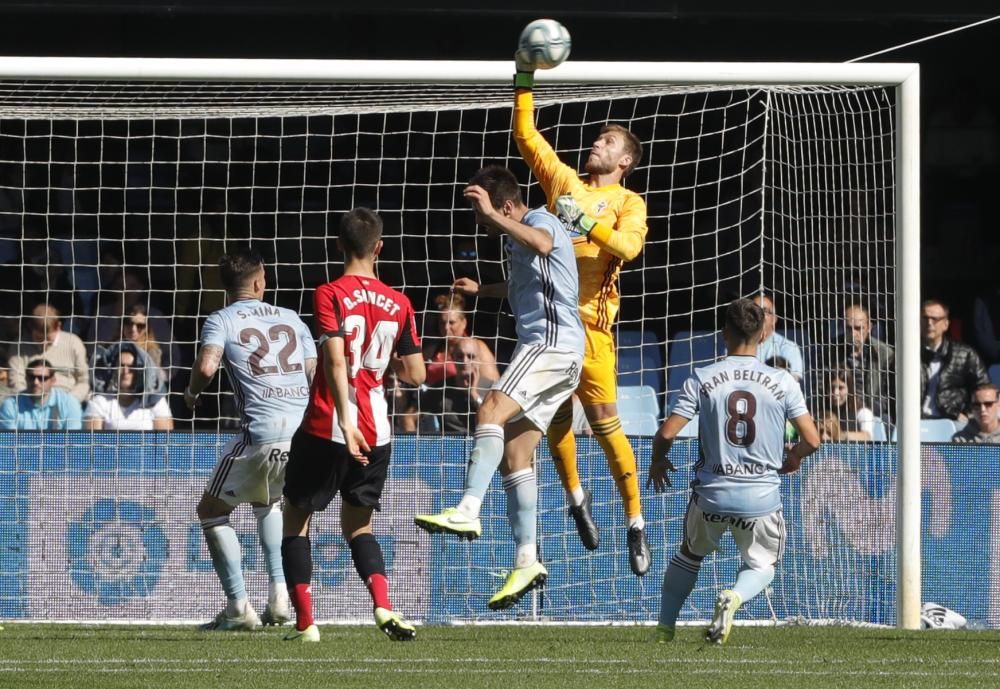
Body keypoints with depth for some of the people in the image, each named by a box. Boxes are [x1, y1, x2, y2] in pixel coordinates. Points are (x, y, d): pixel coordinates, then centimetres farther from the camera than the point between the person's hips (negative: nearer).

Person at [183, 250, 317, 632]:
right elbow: (316, 375, 15)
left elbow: (206, 366, -14)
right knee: (266, 501, 32)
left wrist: (192, 392, 6)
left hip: (263, 432, -5)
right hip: (308, 428, 5)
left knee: (212, 510, 13)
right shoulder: (291, 318, 18)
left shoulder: (220, 320, 4)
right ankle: (279, 595, 19)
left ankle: (239, 606, 3)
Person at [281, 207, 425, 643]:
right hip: (377, 433, 4)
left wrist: (345, 422, -24)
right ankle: (383, 604, -7)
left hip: (327, 426, -4)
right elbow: (415, 375, 6)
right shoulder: (398, 304, 5)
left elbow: (336, 362, -19)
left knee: (295, 516, 12)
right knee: (358, 523, 18)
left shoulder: (330, 295, -8)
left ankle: (305, 622, 5)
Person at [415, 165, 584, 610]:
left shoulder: (540, 221, -7)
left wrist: (495, 215, -39)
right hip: (537, 346, 11)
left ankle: (468, 513, -43)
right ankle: (527, 561, 4)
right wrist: (482, 290, 44)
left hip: (553, 342, -11)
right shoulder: (517, 238, 23)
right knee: (514, 455, 5)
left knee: (492, 409, -29)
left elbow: (540, 244, -34)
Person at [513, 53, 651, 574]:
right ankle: (575, 497, 27)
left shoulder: (629, 202, 5)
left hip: (589, 321, -4)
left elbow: (627, 245, -14)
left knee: (605, 426, -7)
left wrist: (587, 223, -25)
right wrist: (524, 79, 8)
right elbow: (526, 135, 16)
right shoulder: (565, 182, 17)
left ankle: (635, 523, 1)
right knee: (556, 420, 7)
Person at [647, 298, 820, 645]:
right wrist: (793, 457, 18)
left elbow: (666, 433, -8)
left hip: (711, 496, 1)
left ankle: (665, 627, 27)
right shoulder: (783, 382, -4)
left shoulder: (702, 379, -4)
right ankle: (735, 597, -12)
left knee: (689, 555, 28)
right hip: (762, 498, -1)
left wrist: (657, 460, 14)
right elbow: (812, 440, -5)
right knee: (761, 565, 21)